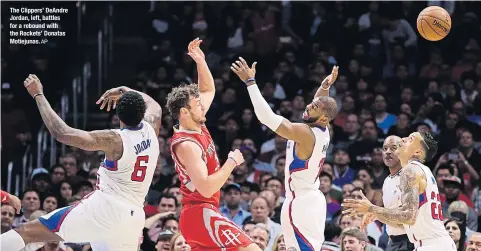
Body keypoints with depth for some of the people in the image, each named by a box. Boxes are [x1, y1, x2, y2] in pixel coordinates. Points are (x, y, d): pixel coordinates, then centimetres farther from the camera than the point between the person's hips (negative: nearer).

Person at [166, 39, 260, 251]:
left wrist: (201, 62, 11)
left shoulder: (197, 127, 9)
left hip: (200, 214, 10)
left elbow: (208, 91, 26)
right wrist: (232, 162, -18)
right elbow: (206, 188, -29)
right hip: (201, 214, -10)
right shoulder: (186, 145, -19)